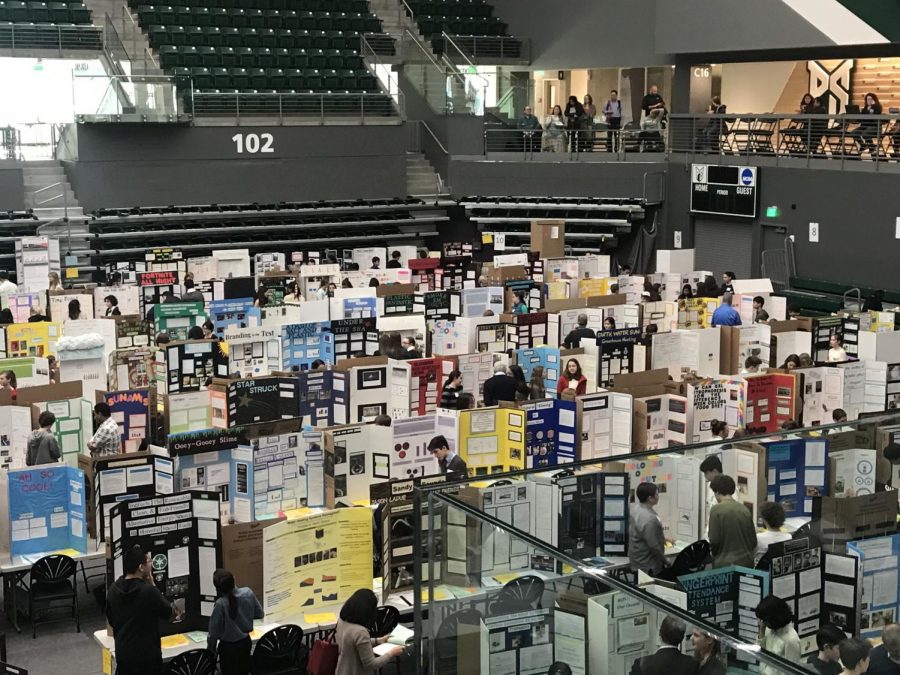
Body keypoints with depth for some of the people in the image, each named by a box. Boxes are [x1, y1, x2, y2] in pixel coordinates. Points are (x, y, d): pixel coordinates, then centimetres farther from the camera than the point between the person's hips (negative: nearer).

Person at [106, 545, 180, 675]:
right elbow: (169, 614, -6)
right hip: (147, 656, -6)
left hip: (122, 654, 6)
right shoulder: (149, 591, -23)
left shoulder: (113, 589, -3)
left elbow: (111, 620, 11)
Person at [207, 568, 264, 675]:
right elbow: (259, 614, 1)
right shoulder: (248, 592, -16)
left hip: (228, 646, -4)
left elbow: (214, 630, -17)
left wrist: (210, 649, -1)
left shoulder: (220, 604, -29)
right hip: (246, 642, 4)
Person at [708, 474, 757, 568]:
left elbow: (714, 540, -10)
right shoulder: (744, 509, 5)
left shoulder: (716, 510, -10)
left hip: (724, 564, -5)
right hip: (747, 562, 5)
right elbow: (754, 541, 9)